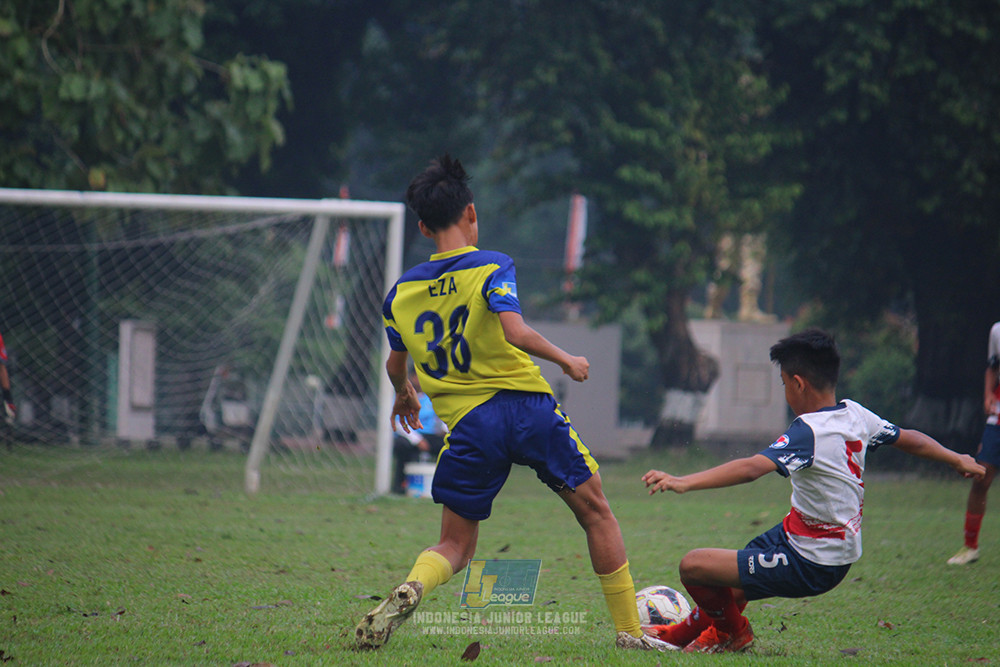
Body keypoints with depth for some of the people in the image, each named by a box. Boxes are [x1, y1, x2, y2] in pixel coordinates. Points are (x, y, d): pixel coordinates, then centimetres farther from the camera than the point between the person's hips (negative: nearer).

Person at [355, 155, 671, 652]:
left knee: (455, 546, 11)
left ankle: (409, 590, -22)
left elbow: (396, 365, 19)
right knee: (595, 510, 13)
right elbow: (515, 333, -20)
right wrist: (567, 360, -4)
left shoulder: (400, 293, 8)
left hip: (466, 422, 3)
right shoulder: (491, 267, -5)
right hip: (525, 403, -3)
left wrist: (404, 396, 41)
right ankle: (629, 630, 12)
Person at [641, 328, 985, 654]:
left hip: (809, 566, -10)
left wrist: (684, 482, -46)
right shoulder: (856, 415, 0)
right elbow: (910, 440, 16)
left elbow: (752, 468, -39)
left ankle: (732, 632, 18)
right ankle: (688, 631, 51)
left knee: (693, 566, -7)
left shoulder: (808, 433, -25)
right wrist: (957, 459, 35)